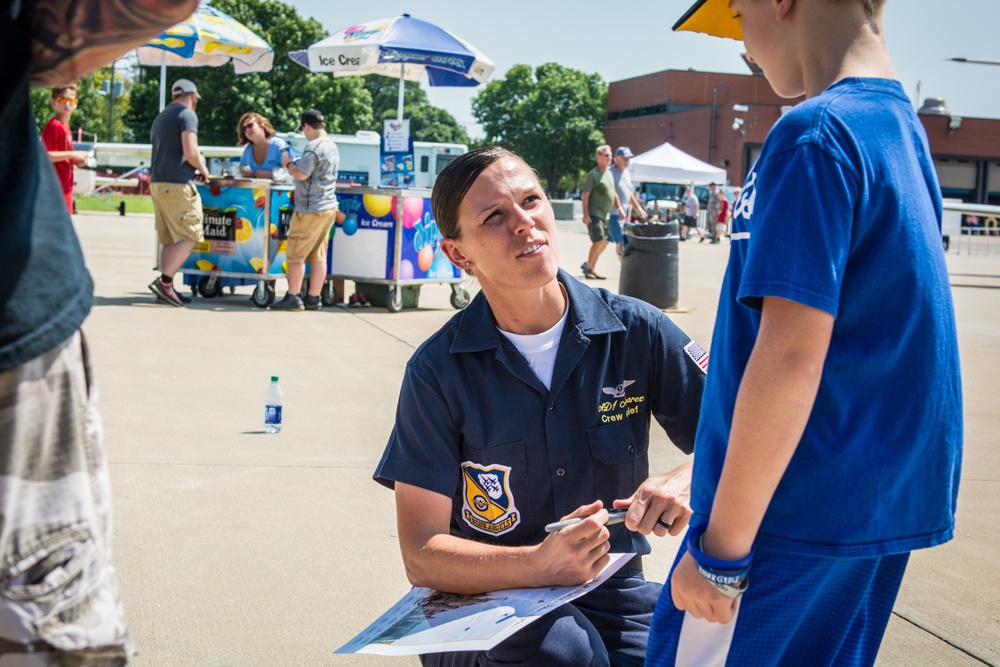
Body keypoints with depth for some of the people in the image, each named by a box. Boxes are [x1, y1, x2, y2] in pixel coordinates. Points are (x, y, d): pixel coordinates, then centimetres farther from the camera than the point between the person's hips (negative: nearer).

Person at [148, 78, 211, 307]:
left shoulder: (161, 117, 23)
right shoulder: (187, 115, -6)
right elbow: (191, 153, -17)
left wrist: (192, 170, 26)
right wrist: (202, 169, 1)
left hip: (157, 183, 9)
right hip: (178, 185, -9)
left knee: (169, 240, 12)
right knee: (189, 236, -6)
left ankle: (166, 288, 10)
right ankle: (164, 281, -15)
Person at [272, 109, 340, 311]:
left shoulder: (314, 147, -16)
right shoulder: (332, 146, 13)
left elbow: (301, 174, -20)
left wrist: (288, 163, -3)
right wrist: (296, 164, 18)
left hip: (310, 210, -9)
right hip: (329, 207, 9)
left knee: (295, 254, -1)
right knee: (318, 255, 10)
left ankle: (293, 297, 1)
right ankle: (314, 298, 13)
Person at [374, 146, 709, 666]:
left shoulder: (636, 331, -4)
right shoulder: (438, 371, -8)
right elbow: (422, 556, -10)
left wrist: (688, 481, -23)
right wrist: (540, 563, -28)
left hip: (612, 593, 2)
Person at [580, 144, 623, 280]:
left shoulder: (609, 174, 16)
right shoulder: (593, 174, -9)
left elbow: (613, 193, 25)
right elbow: (585, 195, -13)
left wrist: (619, 208, 16)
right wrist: (586, 214, -20)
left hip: (605, 214, 9)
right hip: (594, 214, -9)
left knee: (604, 242, 9)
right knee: (599, 240, -16)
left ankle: (589, 265, 21)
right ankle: (588, 268, -3)